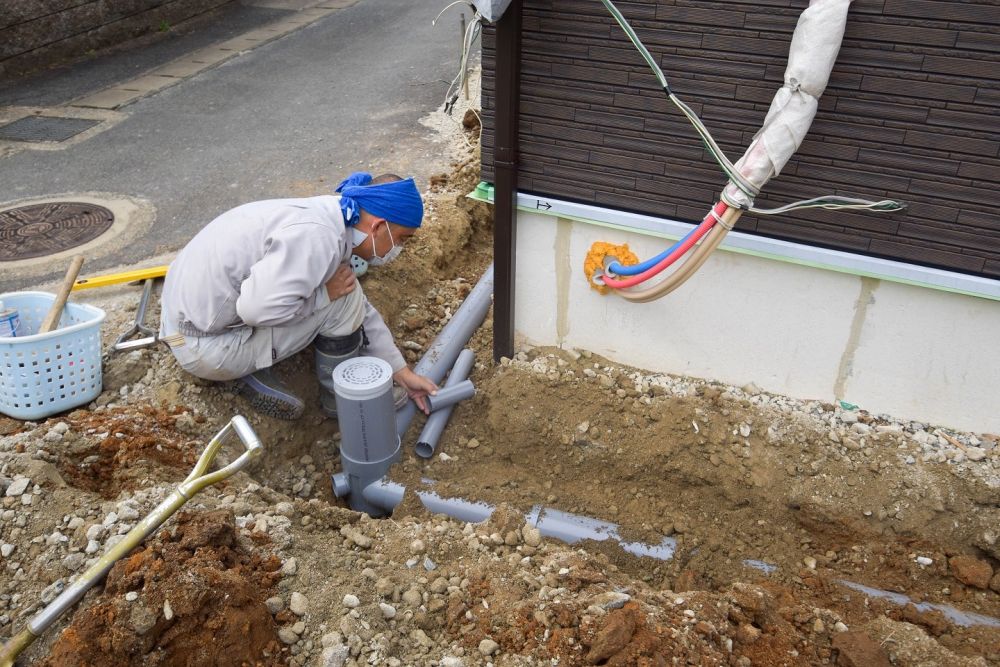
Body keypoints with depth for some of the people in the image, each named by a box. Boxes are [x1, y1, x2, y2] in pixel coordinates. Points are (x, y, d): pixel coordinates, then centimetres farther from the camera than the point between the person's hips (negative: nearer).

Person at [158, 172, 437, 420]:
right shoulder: (316, 238, -26)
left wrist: (403, 374, 13)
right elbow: (256, 309, -33)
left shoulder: (328, 219, 4)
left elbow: (363, 311, 12)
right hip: (205, 346, -9)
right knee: (343, 300, -15)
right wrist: (325, 293, -18)